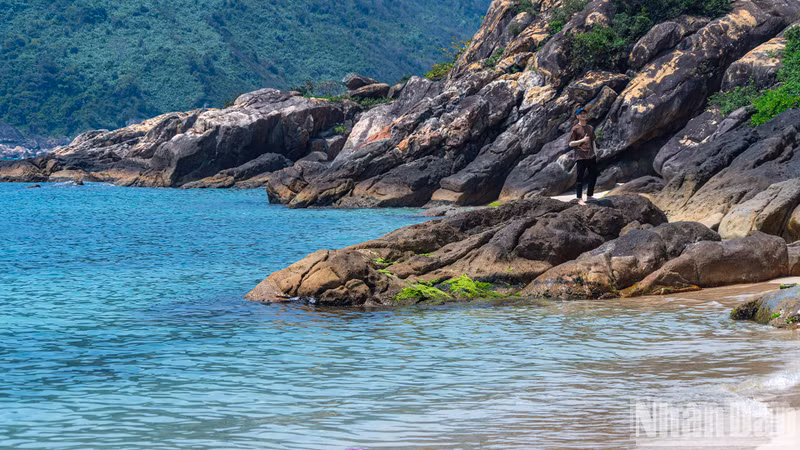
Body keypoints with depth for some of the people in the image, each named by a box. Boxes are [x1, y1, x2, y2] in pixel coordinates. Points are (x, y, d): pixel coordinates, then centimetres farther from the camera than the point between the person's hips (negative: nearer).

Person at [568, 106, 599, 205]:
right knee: (580, 178, -4)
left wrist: (595, 153, 15)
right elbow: (571, 144, -7)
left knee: (593, 176, 10)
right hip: (580, 157, -6)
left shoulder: (590, 128, 14)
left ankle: (589, 196, 24)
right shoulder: (575, 129, -4)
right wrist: (582, 140, -19)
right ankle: (580, 199, 0)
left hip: (591, 157, 6)